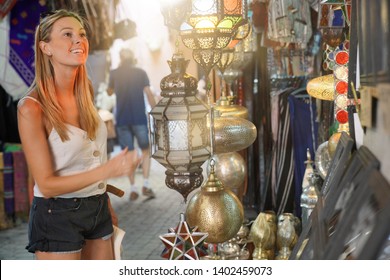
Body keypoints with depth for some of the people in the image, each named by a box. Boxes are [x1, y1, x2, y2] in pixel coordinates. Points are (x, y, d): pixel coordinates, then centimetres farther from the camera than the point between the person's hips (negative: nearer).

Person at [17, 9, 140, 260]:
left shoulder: (85, 92, 3)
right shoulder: (32, 108, -18)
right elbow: (46, 185, -19)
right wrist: (107, 170, -28)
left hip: (97, 209, 6)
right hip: (58, 216, -6)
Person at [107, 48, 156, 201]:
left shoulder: (114, 73, 5)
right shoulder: (141, 73, 1)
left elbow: (110, 92, 20)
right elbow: (149, 94, -6)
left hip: (122, 119, 1)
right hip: (139, 118, -1)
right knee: (145, 151, 11)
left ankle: (133, 188, 3)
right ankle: (146, 185, 0)